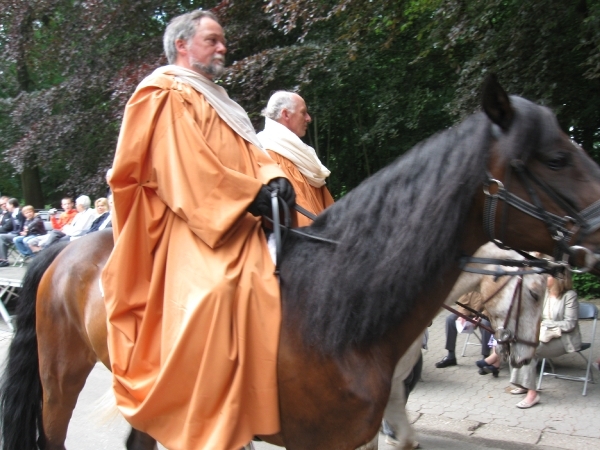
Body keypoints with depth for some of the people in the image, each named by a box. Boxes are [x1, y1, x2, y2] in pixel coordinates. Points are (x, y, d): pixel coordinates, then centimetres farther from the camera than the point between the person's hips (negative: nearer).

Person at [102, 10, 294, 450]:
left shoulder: (217, 101, 26)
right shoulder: (166, 96, 0)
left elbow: (250, 151, 16)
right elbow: (186, 166, -13)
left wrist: (273, 179, -5)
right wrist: (250, 194, -17)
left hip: (238, 223, 9)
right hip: (194, 225, -9)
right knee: (216, 289, -30)